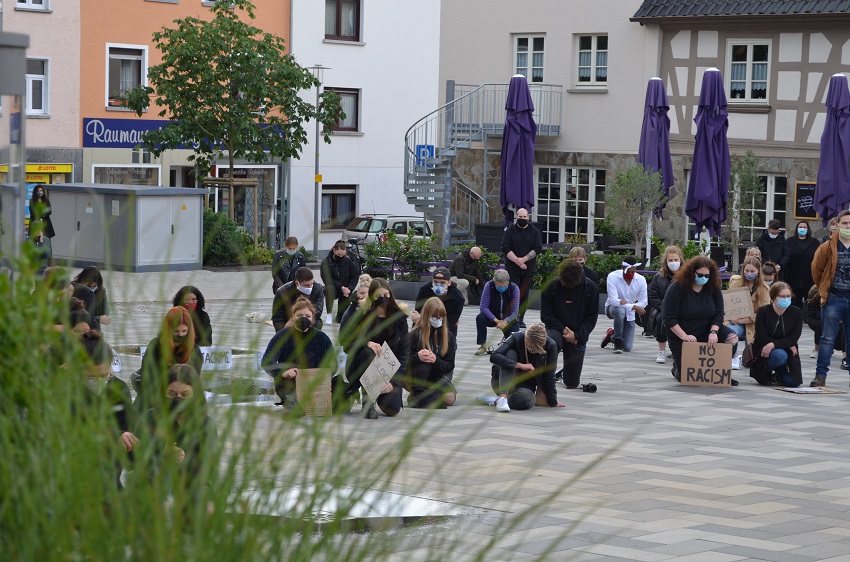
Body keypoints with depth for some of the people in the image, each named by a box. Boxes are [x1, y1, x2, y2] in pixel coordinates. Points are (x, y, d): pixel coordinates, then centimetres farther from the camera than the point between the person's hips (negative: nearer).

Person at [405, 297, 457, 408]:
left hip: (437, 376, 2)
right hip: (414, 377, -2)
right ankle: (417, 395, -21)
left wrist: (435, 360, -26)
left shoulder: (448, 336, 0)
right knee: (423, 362, -35)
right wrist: (417, 357, -33)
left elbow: (449, 365, -3)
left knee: (450, 398, -29)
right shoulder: (416, 334, -9)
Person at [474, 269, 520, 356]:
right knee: (480, 318, -32)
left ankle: (506, 339, 24)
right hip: (492, 317, -1)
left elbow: (515, 312, -18)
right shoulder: (489, 286, -22)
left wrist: (505, 321, -36)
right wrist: (495, 320, -33)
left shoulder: (514, 288, -21)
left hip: (508, 319, 1)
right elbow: (483, 307, -21)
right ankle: (483, 345, -14)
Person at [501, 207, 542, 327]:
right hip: (512, 268, -2)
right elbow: (505, 248, -5)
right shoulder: (510, 230, 3)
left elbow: (537, 248, -3)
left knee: (524, 295, 4)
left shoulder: (534, 231, 6)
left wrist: (523, 259, -13)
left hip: (528, 268, 2)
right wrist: (517, 261, -15)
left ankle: (520, 319, 10)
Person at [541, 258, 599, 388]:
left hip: (578, 336, 1)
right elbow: (545, 315, -5)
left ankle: (565, 373, 42)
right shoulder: (551, 286, -11)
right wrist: (563, 330, -16)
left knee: (572, 383, 5)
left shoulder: (591, 288, -9)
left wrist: (577, 336, -15)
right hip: (556, 329, -1)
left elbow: (592, 318, -4)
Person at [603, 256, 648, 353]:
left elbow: (643, 302, -11)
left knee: (627, 348, -3)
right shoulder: (613, 277, -21)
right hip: (612, 308, -3)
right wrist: (633, 307, -38)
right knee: (620, 310, -42)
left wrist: (626, 303, -29)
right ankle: (617, 342, -23)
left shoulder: (641, 280, -11)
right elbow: (613, 300, -29)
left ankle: (612, 335, 31)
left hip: (629, 315, 3)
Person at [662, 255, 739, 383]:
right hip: (680, 335, -3)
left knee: (732, 338, -24)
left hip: (706, 331, 3)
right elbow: (669, 319, -20)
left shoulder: (713, 288, -5)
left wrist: (713, 332, -22)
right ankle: (677, 367, 29)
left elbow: (719, 313, -4)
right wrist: (684, 336, -29)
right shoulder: (677, 288, -17)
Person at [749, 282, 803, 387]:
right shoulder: (763, 312, -8)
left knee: (792, 382, -17)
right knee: (779, 355, -37)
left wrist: (773, 345, -26)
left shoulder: (796, 313, -3)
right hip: (764, 351, -3)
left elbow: (793, 339, -11)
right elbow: (762, 338, -13)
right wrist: (788, 345, -16)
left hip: (788, 351, 3)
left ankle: (778, 375, 20)